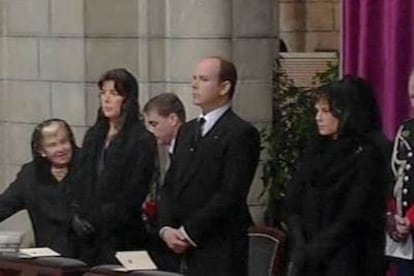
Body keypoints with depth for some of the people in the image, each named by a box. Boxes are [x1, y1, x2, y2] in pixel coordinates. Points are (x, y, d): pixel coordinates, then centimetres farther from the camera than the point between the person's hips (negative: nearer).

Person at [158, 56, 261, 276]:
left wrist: (189, 232, -12)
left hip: (219, 254, -7)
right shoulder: (188, 130, 18)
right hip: (182, 250, 7)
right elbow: (169, 185, 17)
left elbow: (230, 194, -14)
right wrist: (166, 229, 0)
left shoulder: (241, 133, -7)